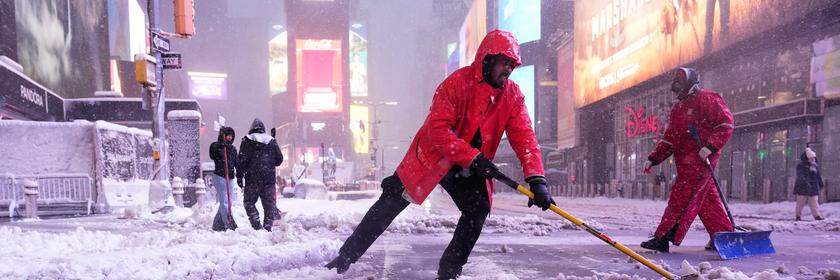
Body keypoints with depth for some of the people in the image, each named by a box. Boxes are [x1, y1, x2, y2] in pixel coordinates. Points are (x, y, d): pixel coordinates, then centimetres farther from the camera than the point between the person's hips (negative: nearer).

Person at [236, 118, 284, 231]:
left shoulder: (247, 141, 0)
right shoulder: (272, 141, 8)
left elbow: (241, 160, -5)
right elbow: (279, 159, 12)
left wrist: (239, 176, 0)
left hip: (252, 179, -2)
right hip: (269, 179, 2)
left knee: (249, 202, 8)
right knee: (269, 204, 8)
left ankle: (256, 224, -8)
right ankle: (267, 227, 4)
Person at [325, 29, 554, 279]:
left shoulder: (513, 96, -8)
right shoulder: (457, 83, -23)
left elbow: (524, 139, -14)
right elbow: (437, 130, -27)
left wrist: (536, 180, -28)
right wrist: (472, 158, -33)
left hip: (470, 168, 4)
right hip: (432, 157, -4)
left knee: (478, 210, -11)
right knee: (390, 204, -2)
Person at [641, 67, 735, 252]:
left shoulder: (707, 99, -4)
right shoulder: (678, 109, 23)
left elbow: (726, 124, -12)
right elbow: (669, 140, 23)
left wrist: (710, 146, -22)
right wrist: (653, 159, 15)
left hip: (701, 159, -8)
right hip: (685, 162, 8)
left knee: (680, 199, -11)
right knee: (707, 200, 9)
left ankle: (663, 238, -11)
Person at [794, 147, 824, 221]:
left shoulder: (815, 165, 11)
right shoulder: (800, 165, -8)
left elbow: (818, 176, 22)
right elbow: (800, 176, -20)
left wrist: (821, 184, 24)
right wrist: (805, 183, -32)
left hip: (813, 188, 5)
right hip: (802, 187, -5)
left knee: (814, 202, 0)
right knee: (800, 202, 1)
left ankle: (817, 215, 0)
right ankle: (798, 216, 10)